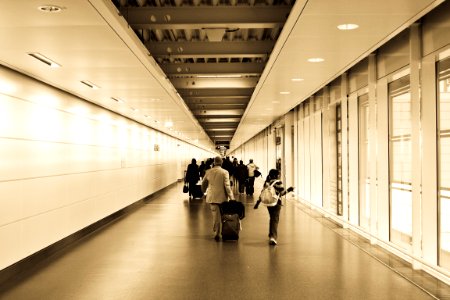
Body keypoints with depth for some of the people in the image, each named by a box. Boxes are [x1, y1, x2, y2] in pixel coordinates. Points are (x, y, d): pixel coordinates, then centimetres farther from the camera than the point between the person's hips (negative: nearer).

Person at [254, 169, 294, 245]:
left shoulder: (267, 182, 5)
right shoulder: (278, 182, -8)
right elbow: (282, 192, -12)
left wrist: (258, 202, 4)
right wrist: (288, 190, 2)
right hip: (276, 203, -5)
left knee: (272, 218, 23)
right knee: (275, 220, -7)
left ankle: (271, 235, 33)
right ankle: (273, 237, -22)